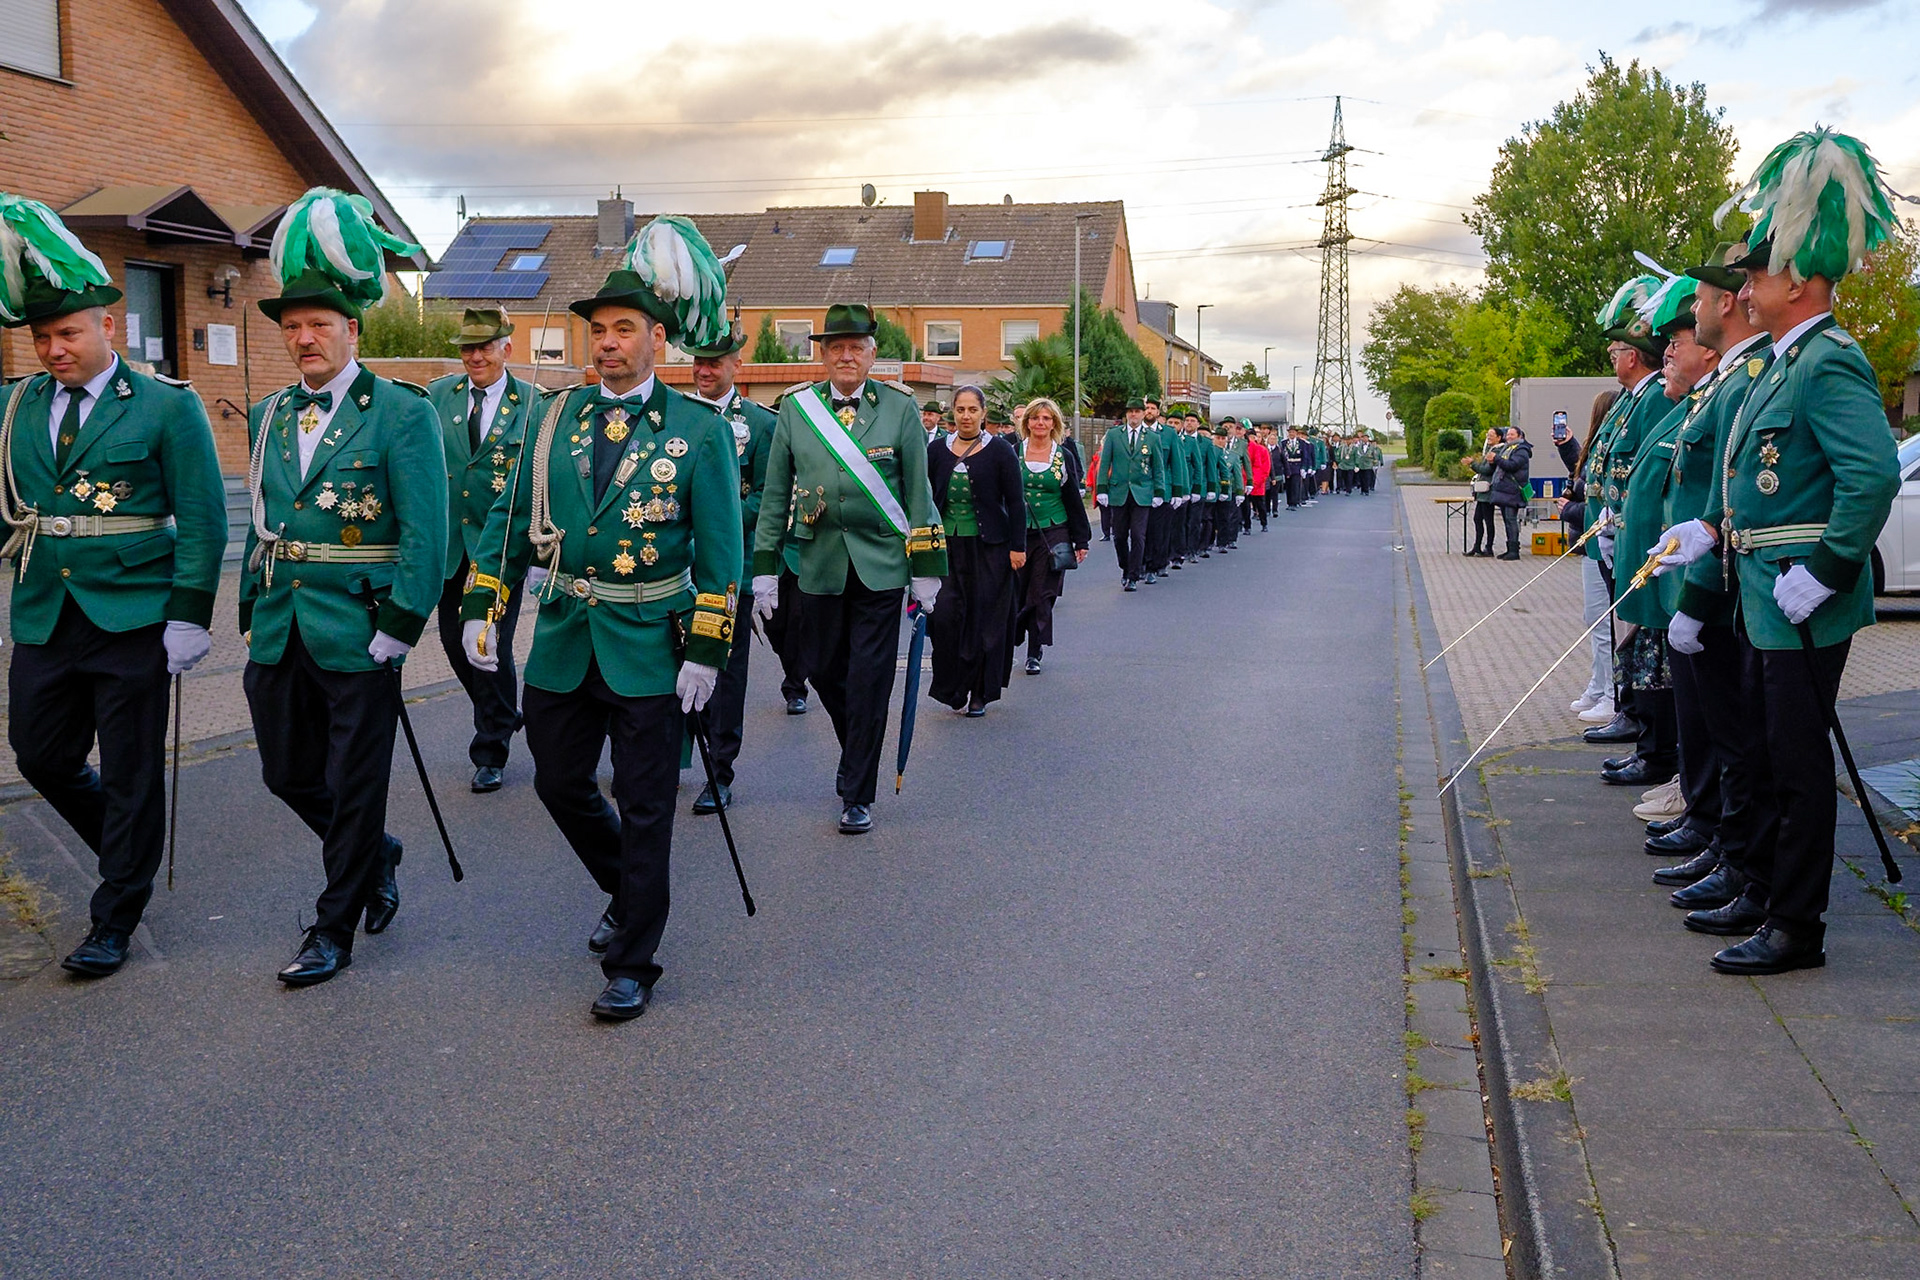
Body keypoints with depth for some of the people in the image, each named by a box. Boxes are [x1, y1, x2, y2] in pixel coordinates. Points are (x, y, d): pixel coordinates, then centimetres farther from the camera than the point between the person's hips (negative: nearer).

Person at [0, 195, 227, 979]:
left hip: (132, 621, -5)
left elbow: (203, 521, -7)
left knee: (130, 774, 3)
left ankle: (117, 917, 16)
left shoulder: (166, 407, -6)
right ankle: (127, 855, 37)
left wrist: (188, 616, -12)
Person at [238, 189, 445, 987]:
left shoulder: (401, 414, -8)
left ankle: (335, 928, 17)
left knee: (353, 787, 4)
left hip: (356, 637, -6)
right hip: (281, 632, 6)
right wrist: (252, 622, 14)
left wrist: (396, 632, -16)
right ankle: (376, 856, 38)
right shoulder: (271, 415, 11)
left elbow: (425, 537, -12)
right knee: (287, 772, 14)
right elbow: (261, 527, 17)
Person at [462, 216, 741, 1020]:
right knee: (559, 784, 14)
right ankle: (629, 895, 40)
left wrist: (707, 651, -11)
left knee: (644, 810, 2)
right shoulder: (559, 417, 5)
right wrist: (482, 608, 2)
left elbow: (720, 552, -6)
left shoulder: (699, 431, -5)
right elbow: (512, 518, 9)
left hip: (649, 649, -4)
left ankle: (632, 966, 14)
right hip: (564, 641, 5)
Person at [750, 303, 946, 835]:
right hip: (819, 565, 2)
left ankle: (857, 796, 8)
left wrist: (926, 569, -1)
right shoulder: (795, 408, 4)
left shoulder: (899, 407, 0)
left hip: (880, 565, -2)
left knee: (869, 679, -2)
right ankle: (857, 756, 36)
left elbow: (919, 493, 2)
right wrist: (764, 570, 4)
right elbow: (776, 494, 7)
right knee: (823, 671, 10)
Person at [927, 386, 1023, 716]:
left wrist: (1017, 546, -7)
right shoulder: (937, 449, 6)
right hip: (946, 543, 2)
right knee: (945, 614, -8)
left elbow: (1016, 502, -2)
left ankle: (979, 693, 14)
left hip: (988, 547, -2)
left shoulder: (999, 450, -2)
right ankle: (950, 686, 7)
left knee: (984, 618, 2)